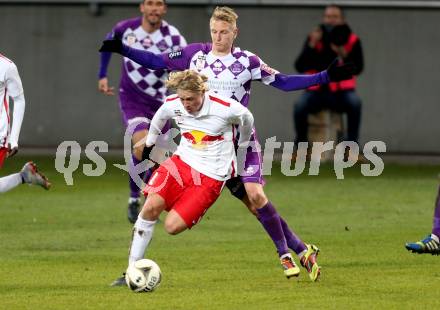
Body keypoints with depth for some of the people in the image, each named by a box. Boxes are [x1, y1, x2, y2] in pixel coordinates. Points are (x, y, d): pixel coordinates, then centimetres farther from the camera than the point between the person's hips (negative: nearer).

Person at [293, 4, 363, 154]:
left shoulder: (352, 41, 0)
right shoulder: (314, 38, 2)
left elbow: (357, 69, -8)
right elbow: (299, 67, -5)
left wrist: (344, 56, -25)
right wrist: (312, 45, -17)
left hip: (341, 91, 0)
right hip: (316, 90, 0)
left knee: (355, 102, -32)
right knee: (300, 106, -29)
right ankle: (301, 143, -6)